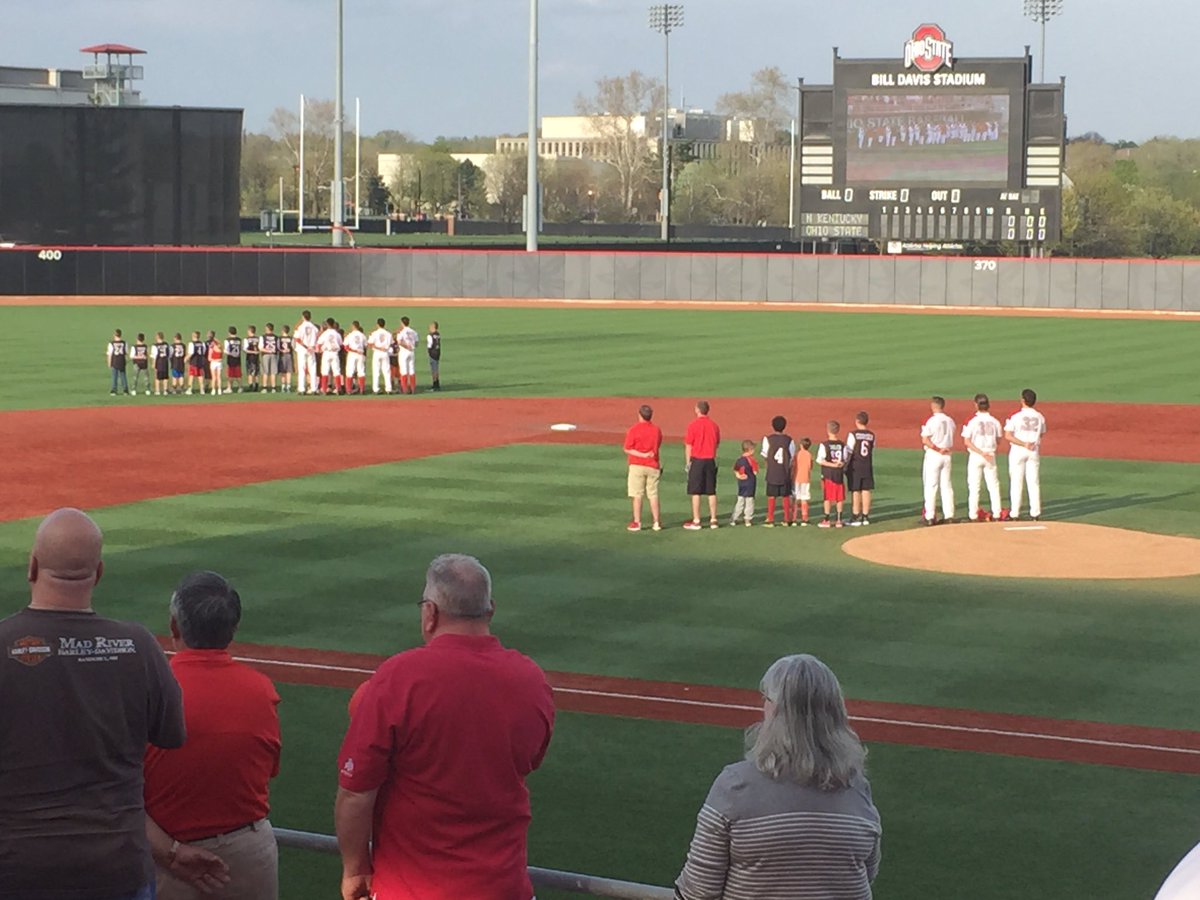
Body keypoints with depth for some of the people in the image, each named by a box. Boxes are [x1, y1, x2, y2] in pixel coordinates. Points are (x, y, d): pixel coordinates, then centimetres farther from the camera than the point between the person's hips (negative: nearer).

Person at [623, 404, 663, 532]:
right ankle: (657, 522, 9)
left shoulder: (633, 429, -9)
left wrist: (642, 454, -10)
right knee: (653, 495, 8)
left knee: (637, 495, 0)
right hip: (653, 466, 4)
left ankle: (637, 522, 0)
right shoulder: (657, 430, 4)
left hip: (637, 466, -4)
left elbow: (627, 449, -10)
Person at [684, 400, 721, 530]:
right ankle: (713, 520, 11)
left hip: (697, 460, -4)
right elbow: (717, 444, 12)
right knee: (711, 492, 9)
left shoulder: (693, 425, -9)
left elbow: (688, 446, -7)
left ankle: (696, 521, -2)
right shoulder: (714, 425, 5)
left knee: (696, 493, -1)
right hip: (710, 461, 4)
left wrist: (688, 462, 2)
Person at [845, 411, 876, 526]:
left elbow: (848, 452, -13)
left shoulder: (853, 434, -11)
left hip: (855, 466, -4)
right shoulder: (871, 435, 4)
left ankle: (856, 517, 1)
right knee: (866, 491, 8)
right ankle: (865, 517, 11)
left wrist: (845, 466, -7)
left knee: (855, 491, 0)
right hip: (868, 466, 4)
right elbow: (872, 451, 6)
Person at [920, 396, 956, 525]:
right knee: (946, 485, 10)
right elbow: (950, 439, 12)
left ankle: (930, 516, -5)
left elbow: (925, 440, -17)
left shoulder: (931, 421, -12)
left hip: (933, 455, -6)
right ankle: (949, 515, 9)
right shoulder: (950, 421, 7)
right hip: (947, 456, 6)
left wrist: (938, 449, -11)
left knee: (931, 486, -3)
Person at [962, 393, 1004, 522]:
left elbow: (967, 441, -15)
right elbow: (998, 441, 6)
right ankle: (996, 513, 10)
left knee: (974, 487, 2)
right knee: (993, 486, 9)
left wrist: (981, 453, -15)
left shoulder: (973, 422, -10)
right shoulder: (995, 421, -1)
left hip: (975, 456, -3)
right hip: (991, 456, 3)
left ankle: (973, 515, 1)